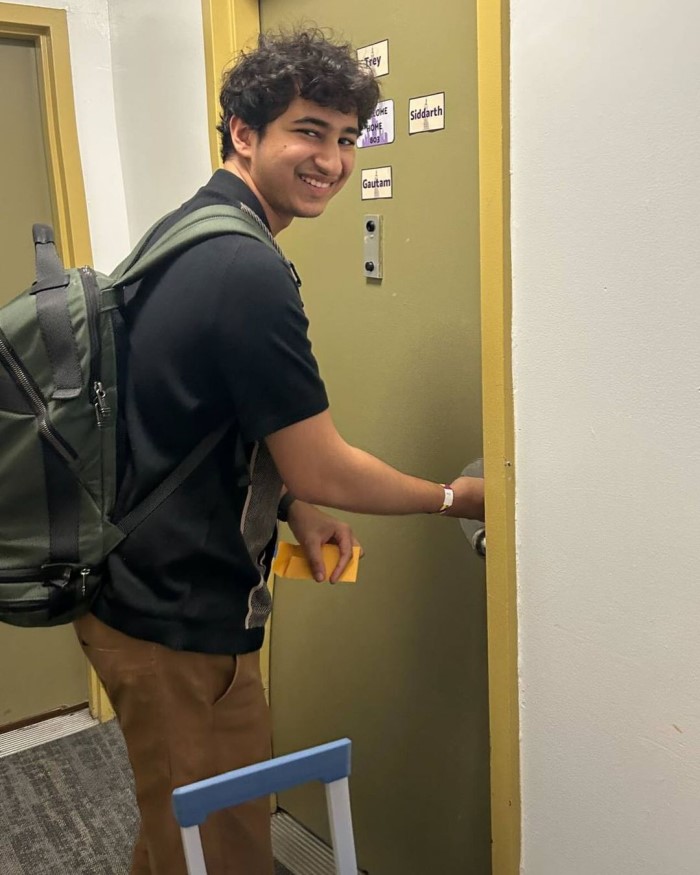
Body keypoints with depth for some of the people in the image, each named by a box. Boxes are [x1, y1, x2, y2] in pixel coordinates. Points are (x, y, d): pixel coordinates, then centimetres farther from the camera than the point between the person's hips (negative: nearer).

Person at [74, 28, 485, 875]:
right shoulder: (247, 272, -24)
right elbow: (320, 468, -19)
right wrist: (452, 499, -3)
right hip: (180, 624, -9)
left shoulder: (183, 236, 7)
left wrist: (293, 507, 3)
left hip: (136, 592, 9)